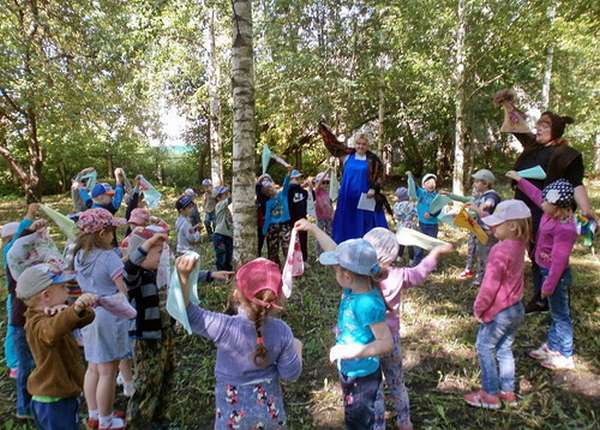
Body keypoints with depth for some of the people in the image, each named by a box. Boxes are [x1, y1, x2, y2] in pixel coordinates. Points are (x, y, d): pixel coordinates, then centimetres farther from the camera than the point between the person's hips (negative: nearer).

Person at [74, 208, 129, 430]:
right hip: (109, 316, -8)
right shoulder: (109, 257, -19)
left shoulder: (79, 256, 3)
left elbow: (84, 286, 12)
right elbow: (124, 291, -18)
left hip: (88, 314, 8)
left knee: (93, 367, 19)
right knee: (107, 372, 6)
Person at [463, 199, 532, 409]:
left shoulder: (500, 250, -25)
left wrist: (479, 308, -11)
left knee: (485, 348, 7)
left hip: (499, 311, -8)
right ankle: (508, 391, 30)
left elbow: (490, 285, -22)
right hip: (516, 308, 8)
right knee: (504, 349, 19)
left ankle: (490, 394, 16)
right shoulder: (518, 246, 1)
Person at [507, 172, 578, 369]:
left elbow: (559, 261, -26)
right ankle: (552, 347, 35)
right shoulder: (552, 213, -4)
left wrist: (548, 285, -21)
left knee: (560, 314, 4)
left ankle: (565, 357, 18)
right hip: (546, 270, 10)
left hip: (556, 274, -9)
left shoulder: (565, 229, -29)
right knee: (556, 312, 21)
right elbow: (535, 194, 15)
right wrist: (519, 180, 21)